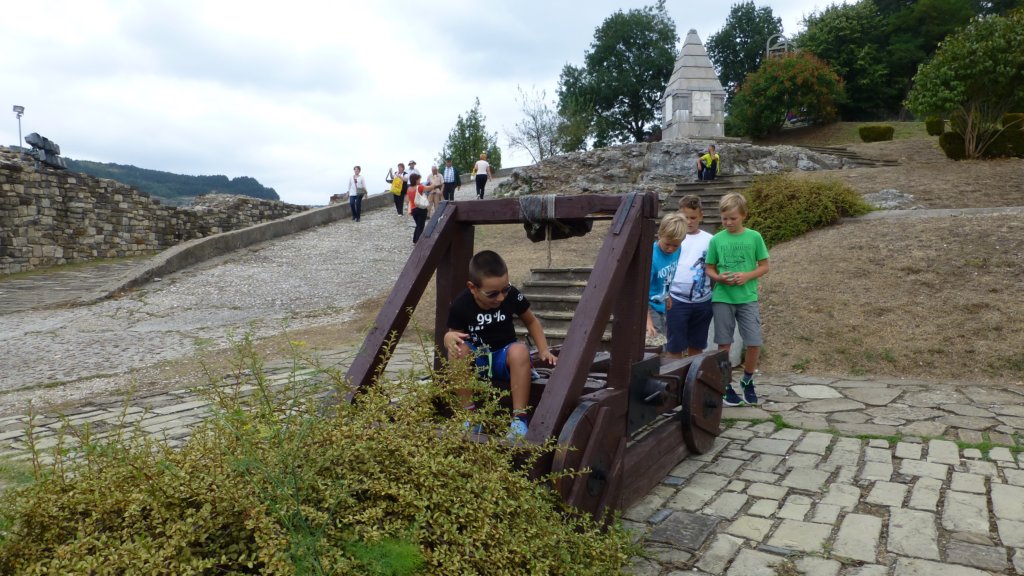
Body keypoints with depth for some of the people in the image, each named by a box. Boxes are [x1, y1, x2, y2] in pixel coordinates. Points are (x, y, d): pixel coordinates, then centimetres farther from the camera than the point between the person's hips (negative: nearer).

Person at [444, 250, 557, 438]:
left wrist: (544, 350, -6)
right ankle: (468, 412, -21)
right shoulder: (460, 305, -17)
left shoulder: (512, 295, -13)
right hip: (474, 359, 0)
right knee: (458, 350, -33)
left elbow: (531, 321, 5)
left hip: (503, 358, 1)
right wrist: (449, 337, -30)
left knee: (520, 350, -33)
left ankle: (519, 417, -28)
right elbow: (455, 334, -4)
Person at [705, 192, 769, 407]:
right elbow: (709, 269, 7)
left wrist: (747, 276, -14)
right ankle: (725, 385, 19)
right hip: (722, 298, 0)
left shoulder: (754, 237, 1)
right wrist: (719, 278, -14)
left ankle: (747, 381, 23)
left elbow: (764, 266, 4)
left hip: (747, 298, 0)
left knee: (754, 343, -1)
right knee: (724, 343, 5)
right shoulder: (716, 240, 2)